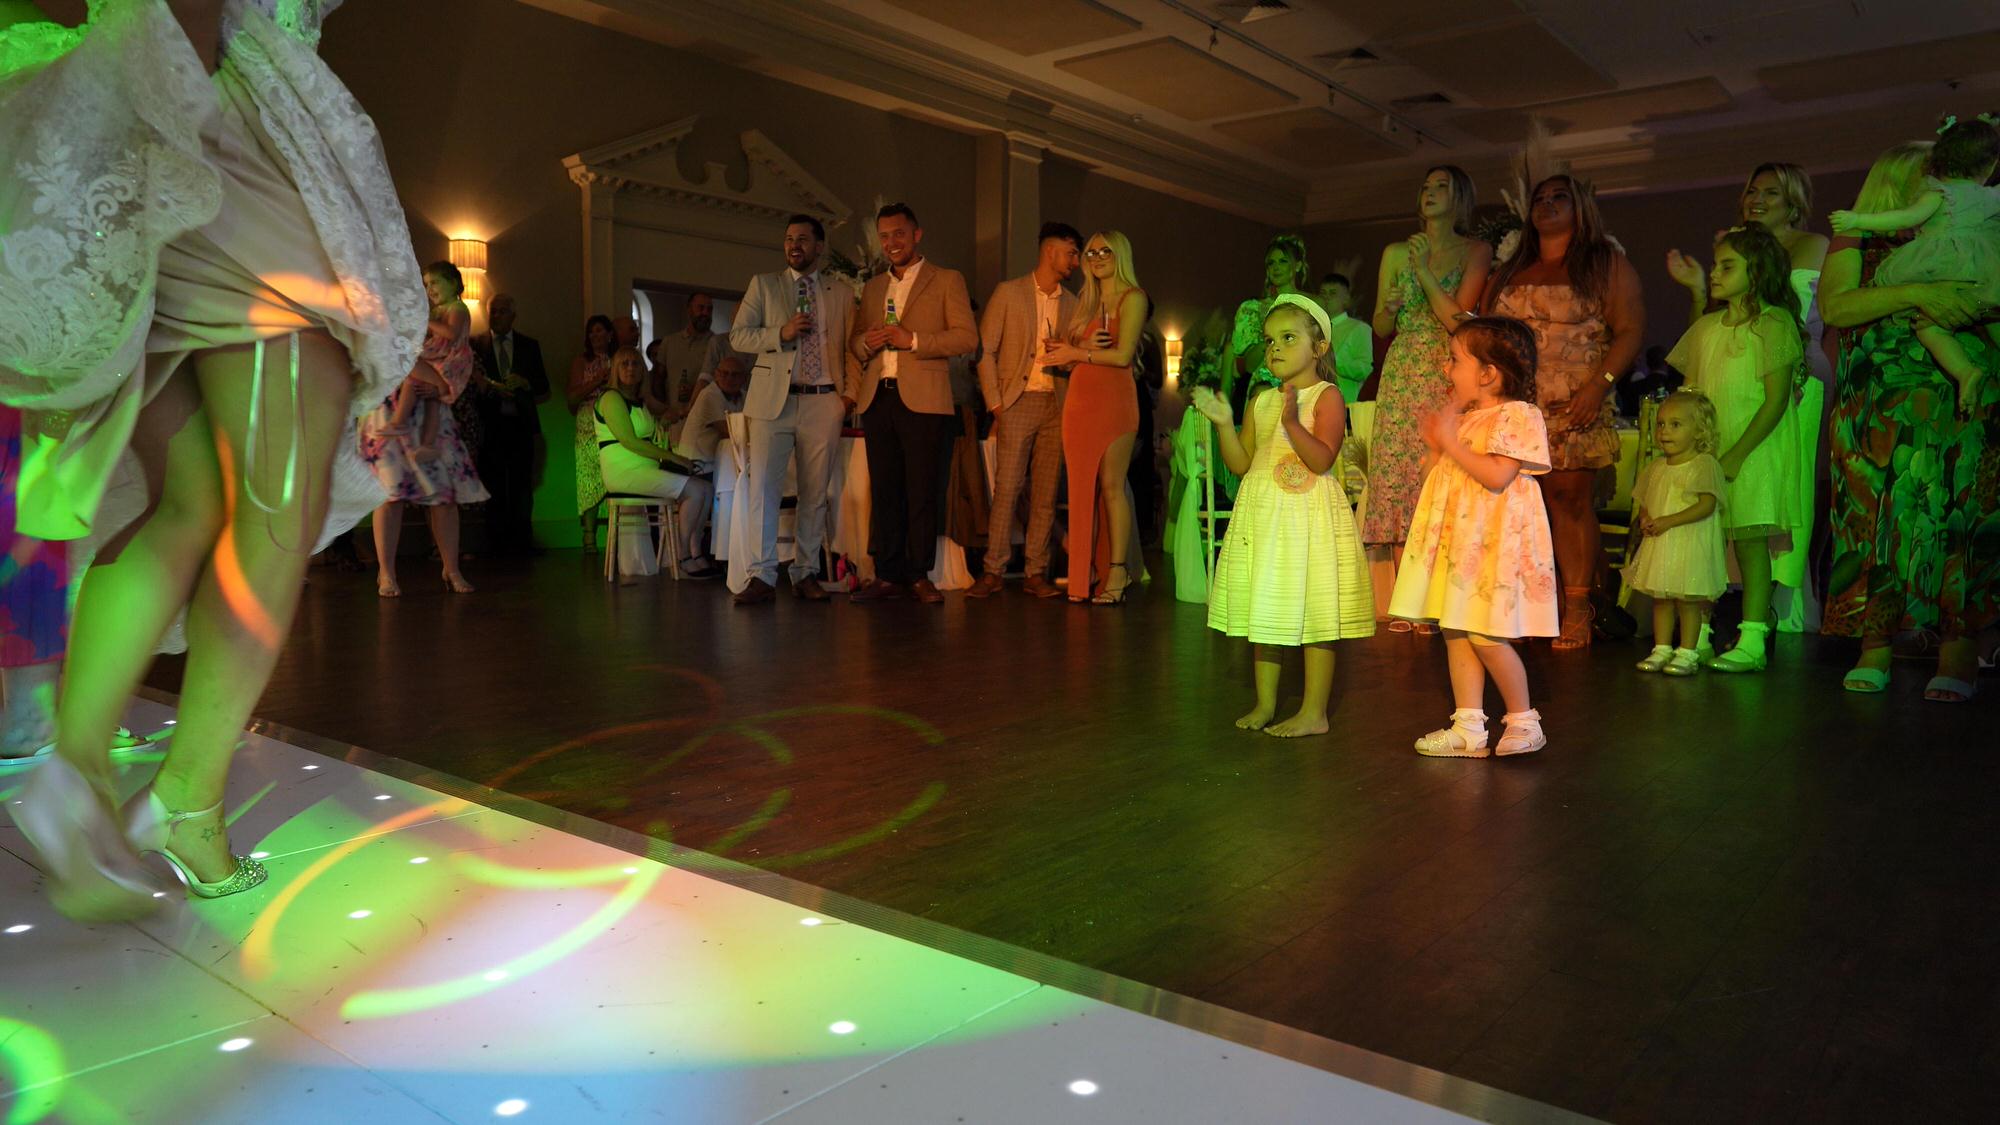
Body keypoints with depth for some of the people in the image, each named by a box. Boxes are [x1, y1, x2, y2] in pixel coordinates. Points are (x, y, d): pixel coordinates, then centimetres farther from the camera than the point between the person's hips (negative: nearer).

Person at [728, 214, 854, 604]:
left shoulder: (841, 293, 14)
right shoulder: (763, 284, 10)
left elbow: (851, 347, 15)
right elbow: (738, 335, 4)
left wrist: (850, 391, 2)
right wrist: (781, 333, -11)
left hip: (823, 402, 1)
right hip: (774, 400, -1)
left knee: (815, 492, 4)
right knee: (763, 487, -8)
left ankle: (806, 573, 12)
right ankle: (761, 576, -5)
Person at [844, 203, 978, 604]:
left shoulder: (947, 281, 7)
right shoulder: (872, 287, 22)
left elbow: (967, 336, -3)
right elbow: (854, 341, 23)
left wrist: (913, 340, -13)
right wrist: (866, 342, -1)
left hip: (922, 400, -4)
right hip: (877, 399, 5)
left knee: (921, 491, -5)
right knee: (884, 490, 4)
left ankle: (920, 575, 1)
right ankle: (888, 575, 9)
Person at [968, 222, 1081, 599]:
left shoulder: (1072, 304, 15)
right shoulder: (1008, 292, 3)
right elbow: (985, 350, 0)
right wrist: (995, 402, -6)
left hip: (1056, 405, 4)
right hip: (1017, 402, -4)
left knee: (1046, 493, 2)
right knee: (1006, 489, -7)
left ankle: (1035, 573, 8)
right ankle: (993, 571, -1)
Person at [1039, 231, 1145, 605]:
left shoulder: (1132, 298, -1)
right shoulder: (1088, 303, 19)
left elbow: (1123, 354, -12)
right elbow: (1067, 354, 16)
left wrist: (1076, 353, -4)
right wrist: (1084, 348, -6)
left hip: (1114, 399, -6)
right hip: (1080, 400, 6)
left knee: (1111, 486, -8)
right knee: (1082, 488, 2)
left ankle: (1117, 572, -5)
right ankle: (1086, 573, 5)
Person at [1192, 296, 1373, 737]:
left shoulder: (1326, 396, -6)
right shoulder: (1261, 401, 11)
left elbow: (1323, 460, -18)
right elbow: (1241, 463, 10)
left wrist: (1293, 422, -29)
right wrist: (1224, 423, -2)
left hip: (1309, 517, -6)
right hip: (1263, 515, 6)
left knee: (1313, 615, -2)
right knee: (1264, 611, 11)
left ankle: (1314, 712, 7)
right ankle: (1265, 704, 23)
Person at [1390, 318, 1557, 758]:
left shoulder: (1518, 416, -10)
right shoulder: (1465, 417, 16)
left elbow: (1497, 476, -23)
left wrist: (1452, 441, -18)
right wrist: (1436, 445, 8)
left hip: (1496, 541, -9)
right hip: (1459, 539, 9)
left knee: (1486, 636, -7)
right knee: (1455, 632, 6)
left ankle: (1524, 719, 11)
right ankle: (1468, 727, 11)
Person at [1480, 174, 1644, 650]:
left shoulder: (1606, 263, 8)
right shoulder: (1508, 272, 22)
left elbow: (1630, 330, -1)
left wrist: (1599, 384, -14)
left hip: (1575, 405, -3)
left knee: (1571, 496, -9)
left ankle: (1577, 610, -5)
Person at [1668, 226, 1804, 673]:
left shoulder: (1773, 324, -6)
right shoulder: (1705, 328, 14)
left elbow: (1776, 401, -12)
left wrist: (1736, 454, -16)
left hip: (1756, 451, -6)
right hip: (1707, 452, 6)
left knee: (1750, 539, -8)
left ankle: (1752, 642, -4)